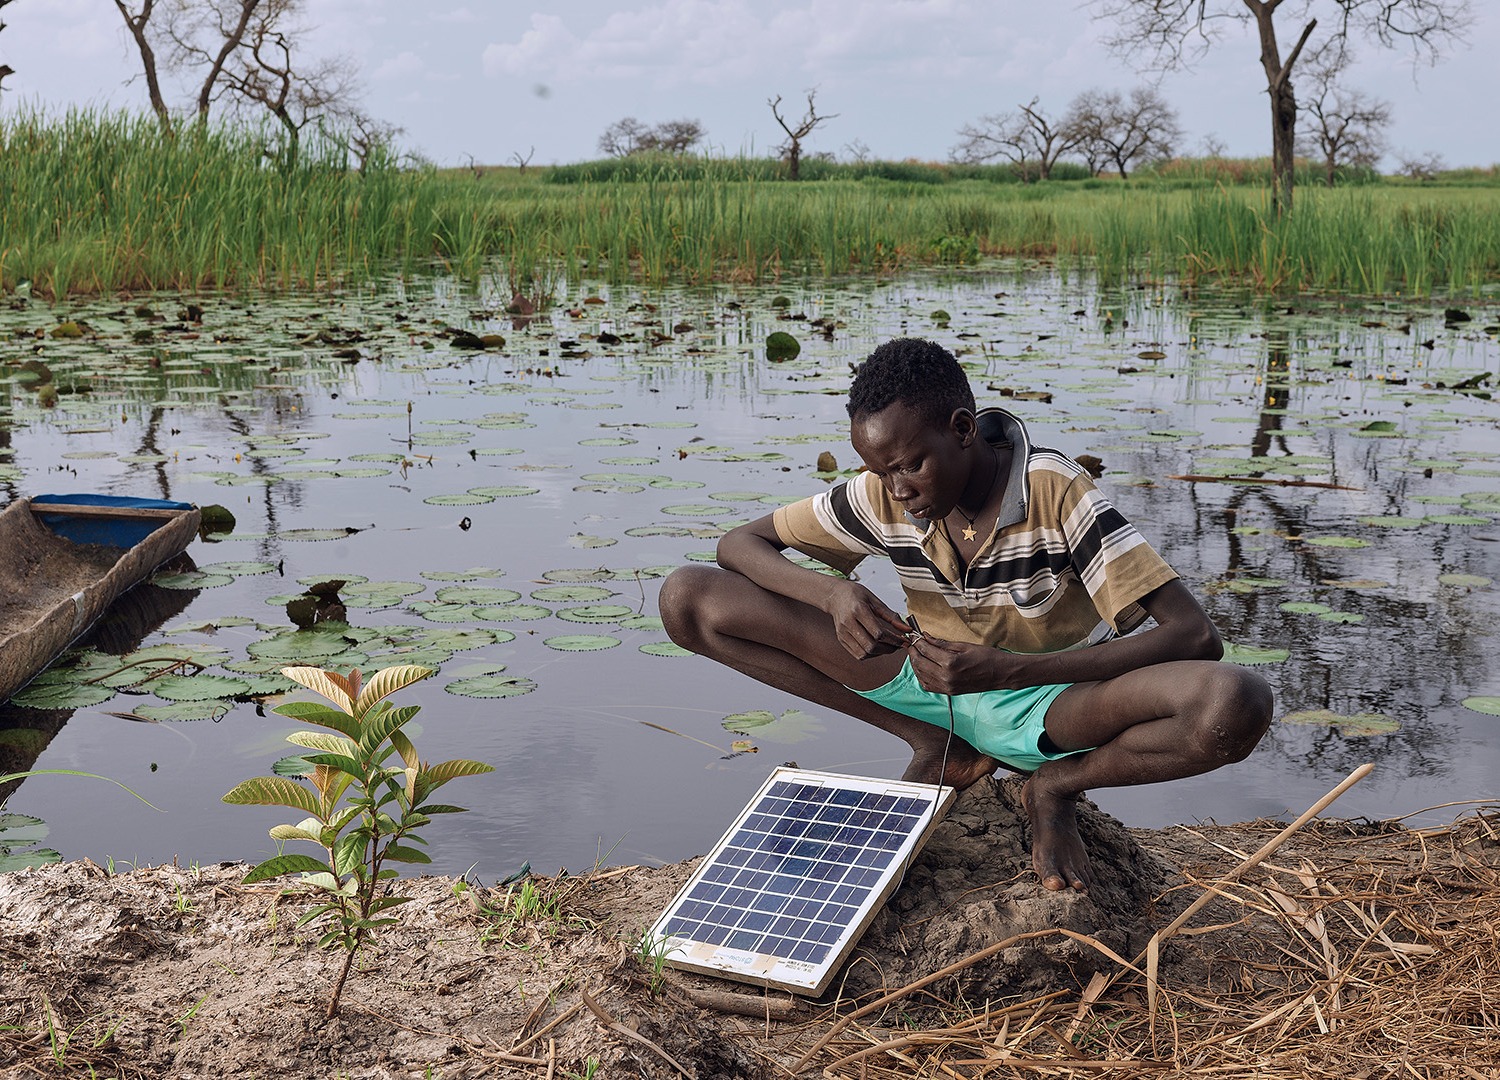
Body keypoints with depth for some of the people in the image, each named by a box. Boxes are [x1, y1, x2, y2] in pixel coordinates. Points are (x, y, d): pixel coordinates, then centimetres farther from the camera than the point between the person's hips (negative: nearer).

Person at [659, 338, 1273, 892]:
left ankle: (1055, 785, -6)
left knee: (1235, 706, -37)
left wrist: (1005, 670, -39)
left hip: (1044, 696, -3)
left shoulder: (1056, 493, -24)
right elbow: (741, 542, -3)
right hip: (932, 683, 4)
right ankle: (934, 745, -3)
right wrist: (831, 594, -27)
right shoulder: (882, 497, -13)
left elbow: (1196, 636, -30)